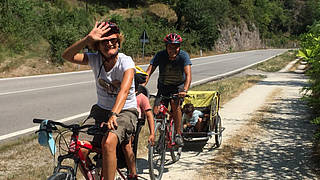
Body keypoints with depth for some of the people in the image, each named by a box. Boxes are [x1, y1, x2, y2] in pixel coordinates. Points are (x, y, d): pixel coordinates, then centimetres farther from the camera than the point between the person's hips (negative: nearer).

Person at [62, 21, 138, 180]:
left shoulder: (126, 61, -19)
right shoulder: (95, 59, -6)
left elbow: (124, 90, -35)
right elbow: (67, 56, -19)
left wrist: (113, 115, -50)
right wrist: (88, 38, -32)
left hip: (125, 111, -4)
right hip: (101, 109, 4)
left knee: (108, 143, -32)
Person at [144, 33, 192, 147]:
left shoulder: (183, 56, -19)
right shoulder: (160, 55, -16)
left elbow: (188, 74, -30)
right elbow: (148, 72, -23)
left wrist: (185, 90, -47)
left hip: (178, 86, -2)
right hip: (163, 86, 2)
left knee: (175, 103, -31)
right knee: (156, 112, -14)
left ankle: (178, 134, -16)